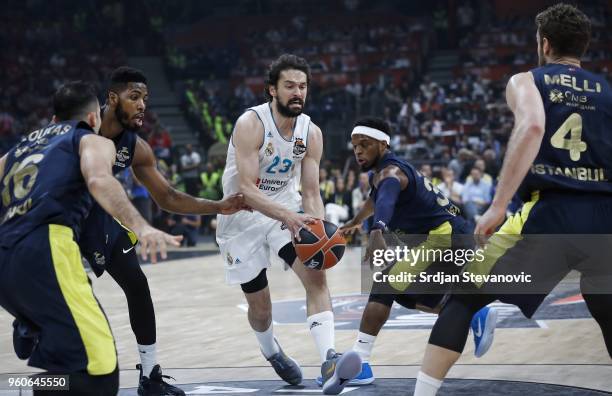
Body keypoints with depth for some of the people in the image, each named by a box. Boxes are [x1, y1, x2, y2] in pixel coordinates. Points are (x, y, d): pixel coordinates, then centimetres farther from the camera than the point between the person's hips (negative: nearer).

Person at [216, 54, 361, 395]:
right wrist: (287, 216, -45)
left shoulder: (312, 133, -8)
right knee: (260, 306, 6)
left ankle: (329, 361, -32)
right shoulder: (251, 124, -24)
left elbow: (311, 192, -5)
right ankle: (271, 351, 40)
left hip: (287, 209, 3)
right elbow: (247, 190, -31)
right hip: (242, 215, -3)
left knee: (316, 274, -22)